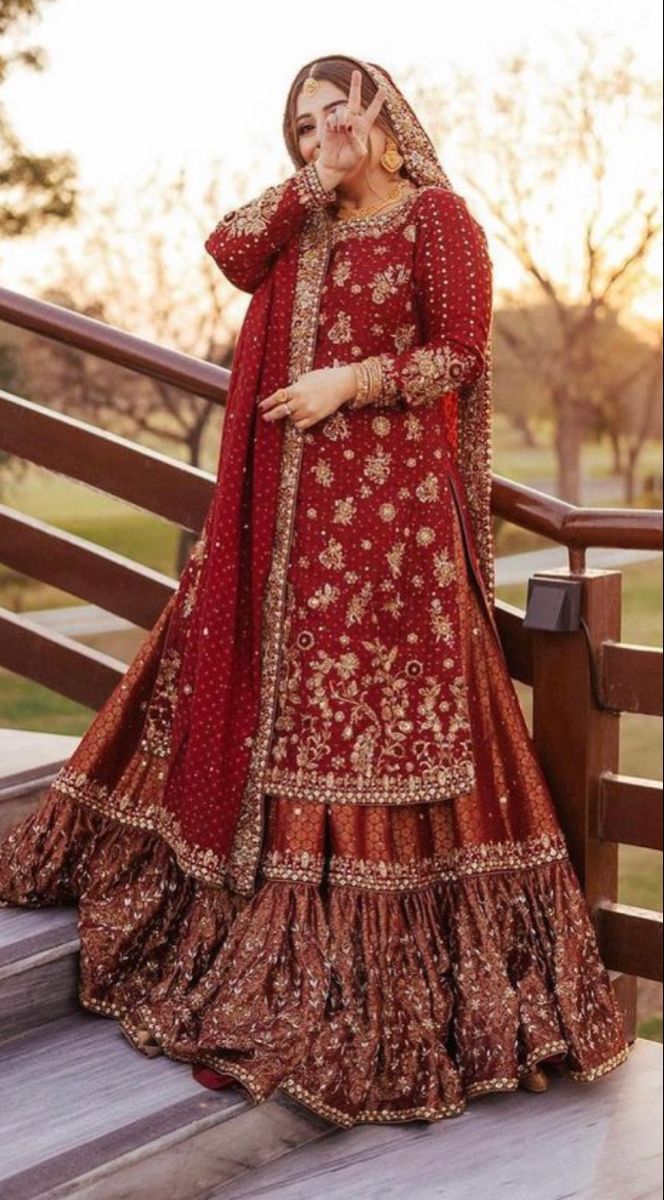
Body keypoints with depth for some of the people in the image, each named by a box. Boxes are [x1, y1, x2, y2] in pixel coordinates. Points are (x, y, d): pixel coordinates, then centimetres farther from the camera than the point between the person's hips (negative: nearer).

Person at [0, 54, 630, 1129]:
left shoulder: (438, 217, -1)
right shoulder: (302, 225, 18)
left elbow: (459, 351, -8)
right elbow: (228, 249, -1)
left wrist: (351, 381, -14)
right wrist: (313, 182, -3)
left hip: (392, 498, -6)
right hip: (291, 500, 7)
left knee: (386, 699, -5)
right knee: (262, 668, 9)